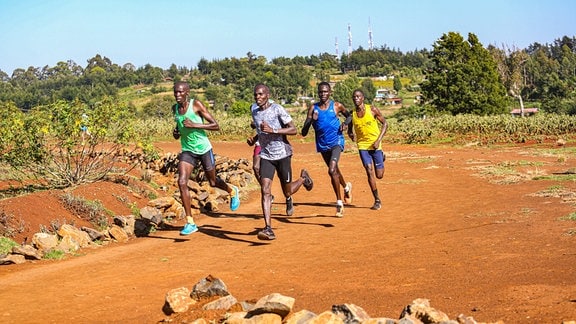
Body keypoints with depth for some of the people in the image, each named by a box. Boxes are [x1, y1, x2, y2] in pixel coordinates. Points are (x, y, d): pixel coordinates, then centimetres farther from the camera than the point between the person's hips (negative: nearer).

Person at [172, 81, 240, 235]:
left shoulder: (196, 104, -15)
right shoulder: (175, 108, 1)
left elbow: (216, 126, -16)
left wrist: (194, 125, -26)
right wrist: (176, 131, 0)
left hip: (204, 149, -4)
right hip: (187, 151, 4)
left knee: (213, 182, 13)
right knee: (182, 182, -15)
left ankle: (232, 191, 50)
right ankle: (190, 222, -10)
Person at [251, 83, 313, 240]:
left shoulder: (277, 109, -12)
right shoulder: (253, 109, 6)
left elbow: (293, 130, -16)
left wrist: (273, 130, -25)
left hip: (282, 154, -4)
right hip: (266, 155, 4)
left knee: (287, 191, 9)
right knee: (265, 190, -14)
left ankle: (303, 178, 43)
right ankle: (268, 229, -16)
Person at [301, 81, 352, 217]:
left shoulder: (337, 106, -5)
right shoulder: (313, 108, -3)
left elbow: (349, 115, 17)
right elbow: (304, 133, -6)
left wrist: (345, 123, -5)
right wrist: (311, 121, -24)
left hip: (336, 141, -4)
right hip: (322, 144, 4)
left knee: (332, 171, -22)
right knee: (334, 170, 21)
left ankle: (339, 202, -10)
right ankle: (346, 187, 51)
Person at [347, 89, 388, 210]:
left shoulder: (372, 110, -9)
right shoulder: (352, 114, -2)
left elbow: (385, 124, -3)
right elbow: (350, 128, 14)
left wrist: (378, 140, -12)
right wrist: (350, 134, -10)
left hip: (375, 144, -1)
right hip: (362, 145, 1)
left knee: (379, 175, 2)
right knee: (369, 172, -10)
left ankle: (381, 157, 37)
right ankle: (377, 200, 2)